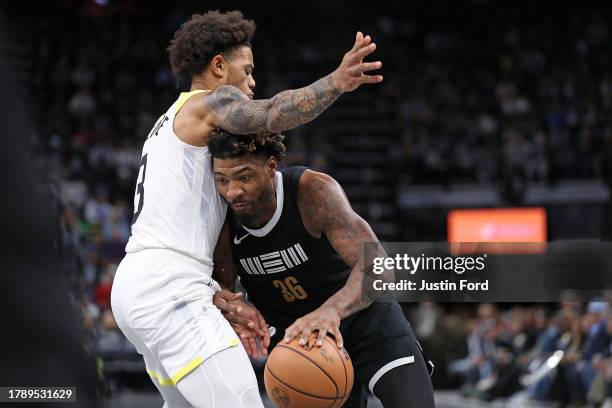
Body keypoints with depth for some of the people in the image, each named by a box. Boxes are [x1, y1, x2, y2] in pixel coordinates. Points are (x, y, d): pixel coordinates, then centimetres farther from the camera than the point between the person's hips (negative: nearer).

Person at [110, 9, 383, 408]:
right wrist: (336, 83, -41)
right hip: (169, 289, -10)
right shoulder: (212, 102, -1)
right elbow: (270, 114, -25)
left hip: (134, 285, 10)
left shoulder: (171, 121, 27)